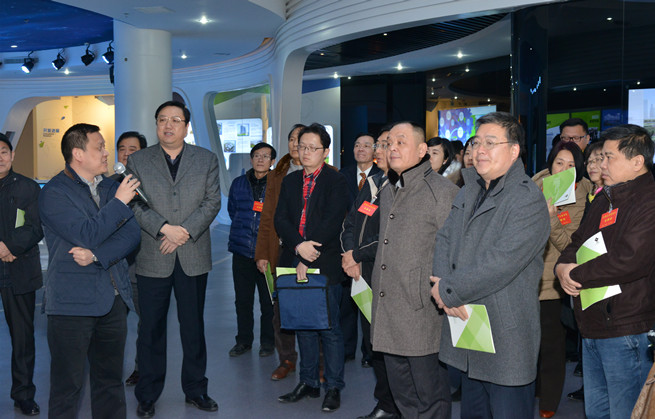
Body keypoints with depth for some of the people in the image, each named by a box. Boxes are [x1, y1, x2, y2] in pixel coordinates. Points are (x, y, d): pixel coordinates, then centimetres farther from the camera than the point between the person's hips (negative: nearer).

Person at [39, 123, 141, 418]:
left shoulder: (111, 187, 12)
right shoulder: (54, 193, -7)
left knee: (110, 382, 13)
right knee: (67, 386, 1)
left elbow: (131, 234, 2)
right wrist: (119, 202, -11)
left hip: (113, 300, 6)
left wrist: (96, 255, -13)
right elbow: (88, 234, -19)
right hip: (72, 303, -6)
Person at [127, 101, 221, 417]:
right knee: (151, 329, 6)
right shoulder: (137, 161, 6)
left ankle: (195, 390, 24)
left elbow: (212, 202, -1)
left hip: (194, 257, 1)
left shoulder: (206, 160, 7)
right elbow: (135, 204, -3)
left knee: (193, 326, 10)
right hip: (152, 258, -1)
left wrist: (185, 232, -13)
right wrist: (164, 228, -17)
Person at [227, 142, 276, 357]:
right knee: (242, 299, 10)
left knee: (268, 300, 3)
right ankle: (243, 340, 23)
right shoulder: (238, 183, 9)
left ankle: (267, 342, 17)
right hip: (242, 250, 3)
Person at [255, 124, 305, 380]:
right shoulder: (276, 176, 12)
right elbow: (267, 218, 11)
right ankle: (286, 359, 23)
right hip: (281, 253, 3)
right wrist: (262, 254, 5)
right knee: (281, 309, 8)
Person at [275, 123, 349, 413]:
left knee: (329, 328, 1)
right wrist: (298, 246, -13)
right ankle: (308, 383, 24)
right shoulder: (290, 181, 14)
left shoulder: (336, 182, -3)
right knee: (304, 326, 12)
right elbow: (280, 218, 5)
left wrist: (308, 259, -15)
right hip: (295, 262, 5)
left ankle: (334, 387, 12)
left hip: (325, 265, -5)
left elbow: (332, 222, -12)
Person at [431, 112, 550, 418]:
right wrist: (445, 286, -11)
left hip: (506, 341, -8)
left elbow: (500, 264, -24)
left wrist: (448, 291, -15)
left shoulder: (529, 201, -15)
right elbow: (444, 239, 8)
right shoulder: (469, 191, 14)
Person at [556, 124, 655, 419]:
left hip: (626, 331, -9)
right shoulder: (604, 199, 15)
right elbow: (578, 243, 19)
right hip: (593, 327, 9)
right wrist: (563, 266, -5)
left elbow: (630, 260, -28)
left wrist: (577, 274, -14)